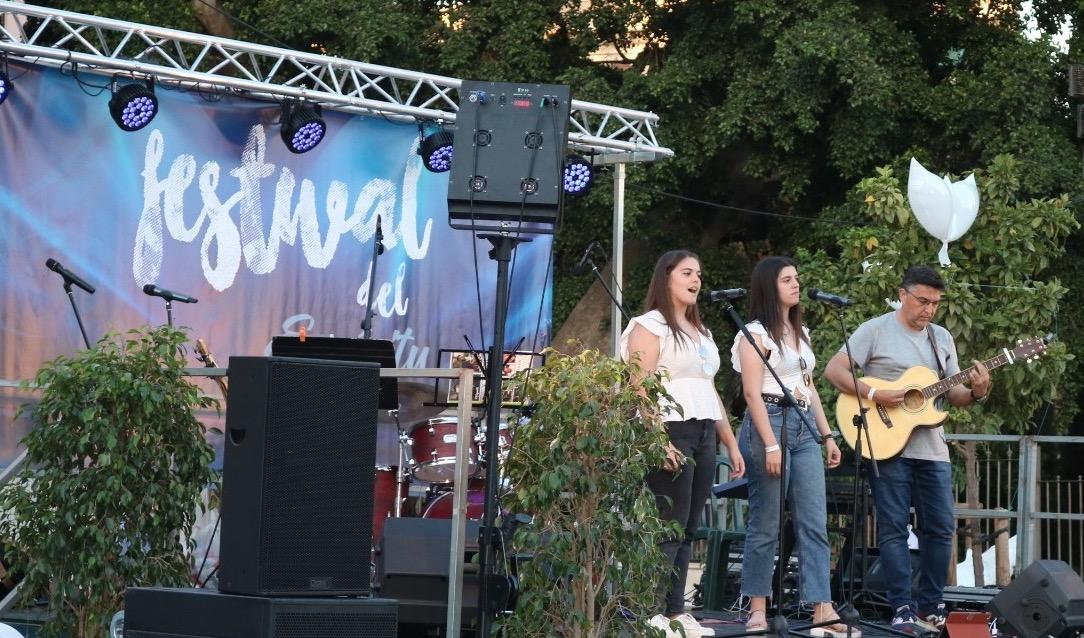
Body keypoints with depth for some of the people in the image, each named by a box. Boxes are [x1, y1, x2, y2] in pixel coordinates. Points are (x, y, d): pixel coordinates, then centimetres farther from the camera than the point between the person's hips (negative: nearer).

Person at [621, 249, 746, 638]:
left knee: (687, 529, 6)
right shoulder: (649, 326, -4)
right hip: (670, 433, -8)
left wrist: (731, 444, 21)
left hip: (704, 435, 8)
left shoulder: (700, 332, 23)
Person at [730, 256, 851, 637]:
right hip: (769, 423, -7)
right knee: (765, 524, -2)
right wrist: (770, 444, -17)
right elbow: (752, 393, -11)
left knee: (815, 523, -3)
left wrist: (827, 436, 17)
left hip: (805, 426, 7)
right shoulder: (756, 333, -4)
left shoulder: (801, 334, 19)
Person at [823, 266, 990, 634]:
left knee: (941, 528, 5)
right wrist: (874, 395, -20)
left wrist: (977, 393, -7)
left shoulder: (942, 338, 13)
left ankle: (930, 607, 15)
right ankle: (902, 609, 1)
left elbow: (953, 396, 14)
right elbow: (834, 371, -10)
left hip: (932, 450, 6)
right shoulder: (876, 331, -4)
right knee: (894, 528, -2)